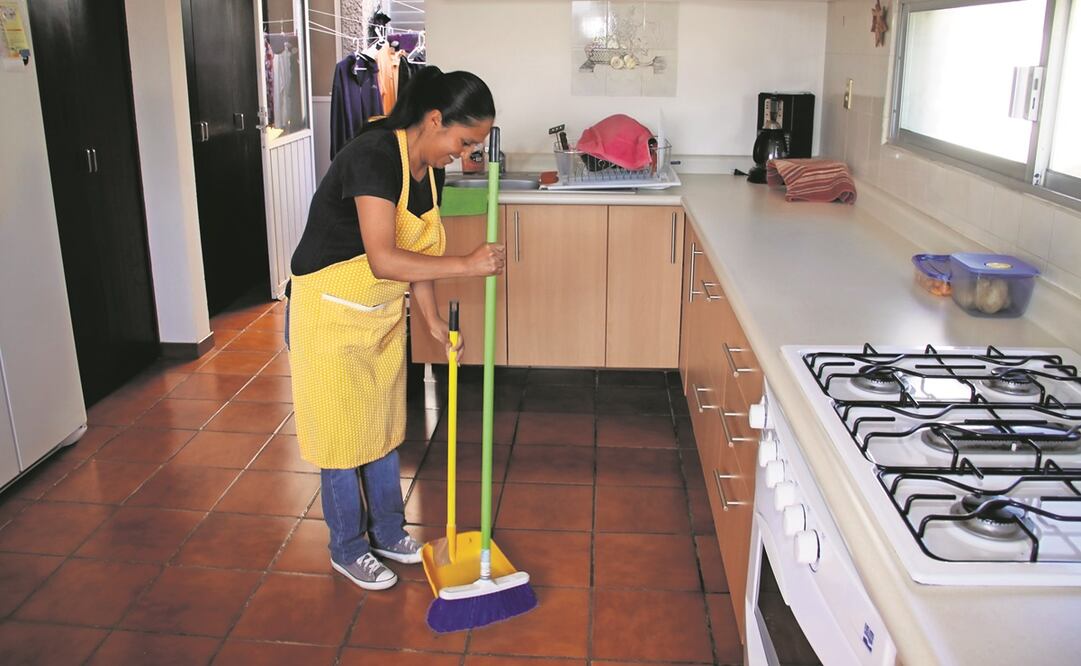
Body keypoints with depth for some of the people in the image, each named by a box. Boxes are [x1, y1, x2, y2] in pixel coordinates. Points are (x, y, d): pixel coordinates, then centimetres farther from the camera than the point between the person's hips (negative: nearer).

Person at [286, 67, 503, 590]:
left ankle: (387, 533, 36)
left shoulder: (430, 169, 0)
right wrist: (467, 265, -33)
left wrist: (433, 320, 1)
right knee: (341, 433, 6)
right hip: (329, 315, -8)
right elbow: (383, 259, -35)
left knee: (382, 427, 18)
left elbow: (415, 252, 6)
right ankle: (348, 550, 26)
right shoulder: (373, 156, -27)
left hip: (382, 317, 8)